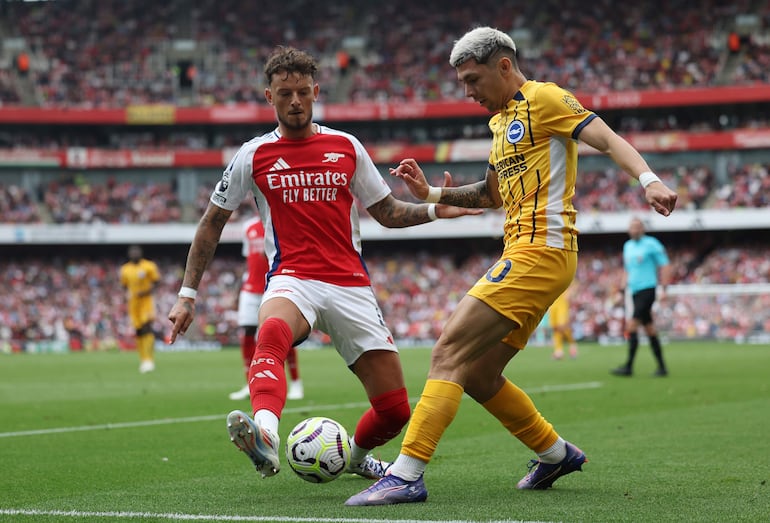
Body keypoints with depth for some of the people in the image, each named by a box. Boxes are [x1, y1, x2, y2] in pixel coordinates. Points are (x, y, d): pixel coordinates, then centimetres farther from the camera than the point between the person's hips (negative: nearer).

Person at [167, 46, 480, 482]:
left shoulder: (347, 147, 10)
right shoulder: (254, 156, 6)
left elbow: (388, 212, 18)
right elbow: (212, 223, 13)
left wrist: (433, 209, -2)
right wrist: (188, 293, 9)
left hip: (352, 286, 2)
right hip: (293, 279, -2)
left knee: (395, 409, -3)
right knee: (272, 333, -41)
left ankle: (356, 455, 31)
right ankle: (266, 439, -63)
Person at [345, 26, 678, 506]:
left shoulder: (542, 98, -4)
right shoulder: (502, 119, 23)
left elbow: (608, 139, -14)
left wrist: (649, 179, -30)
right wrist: (432, 193, 22)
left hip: (540, 251, -10)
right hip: (525, 255, 10)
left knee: (449, 354, -16)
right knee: (478, 378, 11)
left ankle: (406, 475, -19)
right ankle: (556, 453, 27)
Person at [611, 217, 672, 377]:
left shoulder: (651, 244, -6)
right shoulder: (627, 246, 15)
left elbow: (665, 266, -7)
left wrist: (663, 289, -13)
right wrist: (625, 287, 16)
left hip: (647, 290, -7)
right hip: (633, 292, 7)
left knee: (631, 326, -16)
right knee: (650, 329, 9)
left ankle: (629, 366, -15)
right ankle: (662, 367, 13)